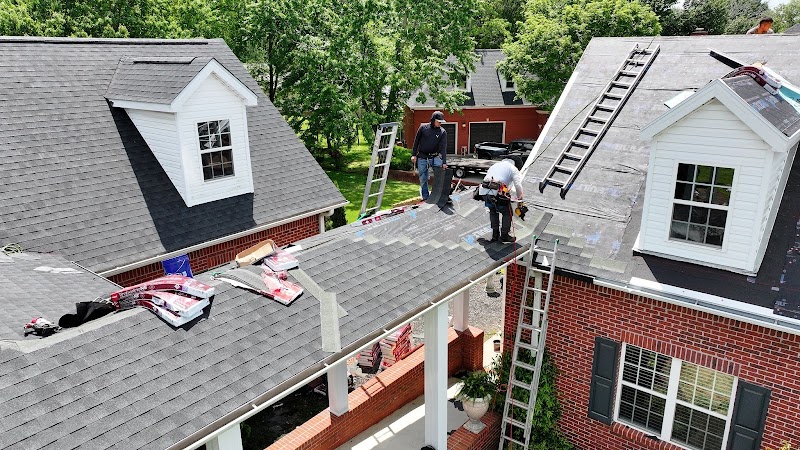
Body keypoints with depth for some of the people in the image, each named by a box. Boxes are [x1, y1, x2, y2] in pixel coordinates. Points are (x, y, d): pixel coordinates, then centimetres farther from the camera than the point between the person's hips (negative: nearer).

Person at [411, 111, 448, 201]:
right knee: (423, 179, 2)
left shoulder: (443, 132, -3)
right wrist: (413, 154, 0)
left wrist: (444, 162, -19)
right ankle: (425, 197, 13)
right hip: (422, 157, 0)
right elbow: (416, 141, 5)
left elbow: (443, 147, -10)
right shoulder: (423, 127, -3)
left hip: (434, 157, 0)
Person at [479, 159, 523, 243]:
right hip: (497, 193, -6)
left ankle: (495, 235, 30)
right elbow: (518, 186, 3)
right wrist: (519, 198, 19)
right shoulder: (513, 168, 13)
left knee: (493, 211, 26)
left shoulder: (494, 165, 30)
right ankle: (504, 236, 17)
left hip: (484, 191, 6)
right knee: (507, 213, 13)